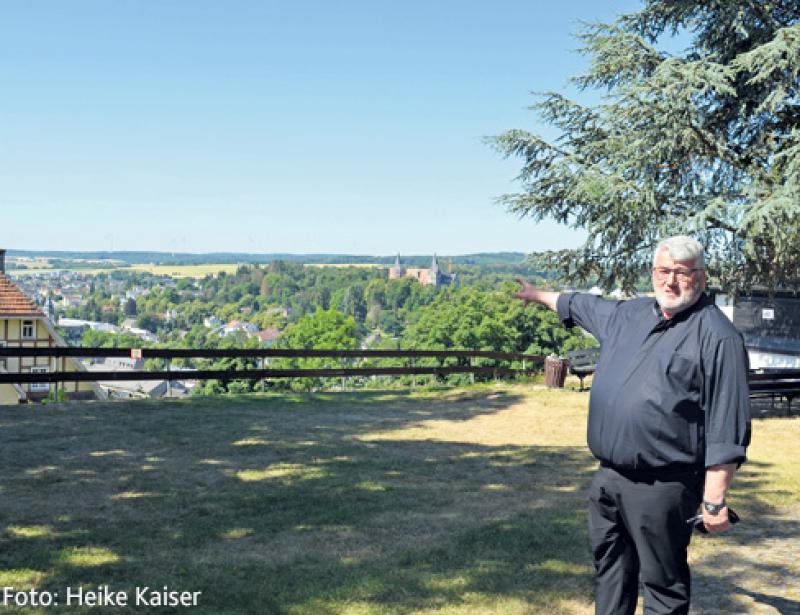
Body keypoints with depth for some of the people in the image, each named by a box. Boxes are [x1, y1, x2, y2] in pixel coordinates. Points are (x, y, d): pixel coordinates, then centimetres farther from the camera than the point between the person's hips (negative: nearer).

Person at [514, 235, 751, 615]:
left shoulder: (717, 335, -13)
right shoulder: (630, 314, 10)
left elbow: (726, 427, -17)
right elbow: (582, 306, 31)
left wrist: (715, 501, -19)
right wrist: (539, 295, 44)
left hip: (661, 487, -8)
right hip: (608, 478, 8)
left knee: (663, 584, 2)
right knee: (608, 568, 20)